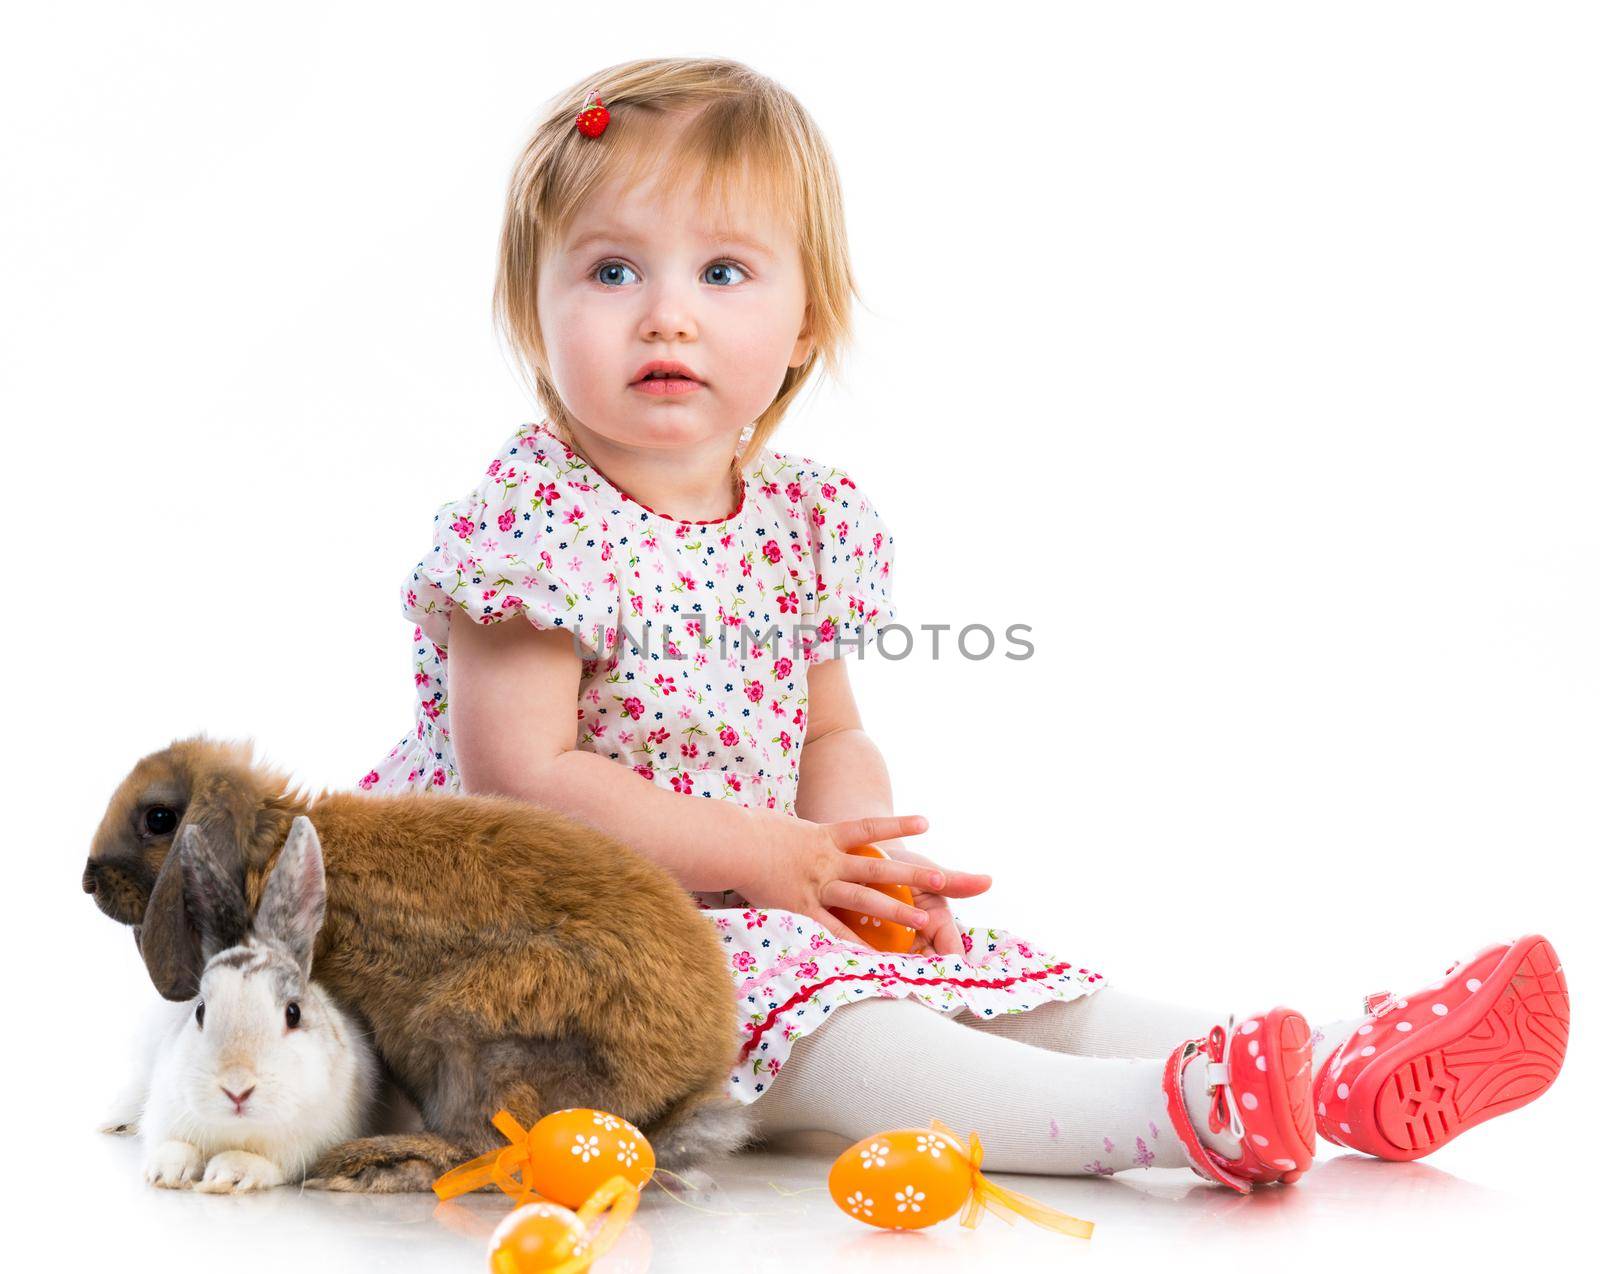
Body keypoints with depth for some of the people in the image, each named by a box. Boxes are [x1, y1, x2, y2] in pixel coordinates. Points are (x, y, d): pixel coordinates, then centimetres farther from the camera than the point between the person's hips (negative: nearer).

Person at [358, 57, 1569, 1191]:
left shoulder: (809, 520, 6)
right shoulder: (533, 517, -15)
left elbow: (831, 736, 16)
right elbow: (519, 779, -20)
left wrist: (858, 845, -8)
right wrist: (763, 857, -19)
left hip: (769, 905, 7)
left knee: (982, 967, -5)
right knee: (782, 985, -32)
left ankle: (1336, 1077, -12)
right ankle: (1158, 1113, -45)